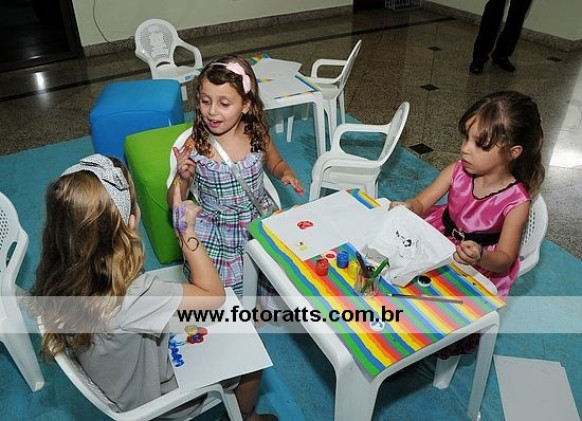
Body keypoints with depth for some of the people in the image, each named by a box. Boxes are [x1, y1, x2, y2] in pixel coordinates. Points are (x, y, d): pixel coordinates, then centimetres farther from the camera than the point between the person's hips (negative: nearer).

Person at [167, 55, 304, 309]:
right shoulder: (195, 146, -15)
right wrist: (183, 177, -26)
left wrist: (286, 173, -8)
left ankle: (271, 299, 28)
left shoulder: (257, 135, -9)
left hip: (260, 218, 3)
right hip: (215, 231, -2)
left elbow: (275, 164, 14)